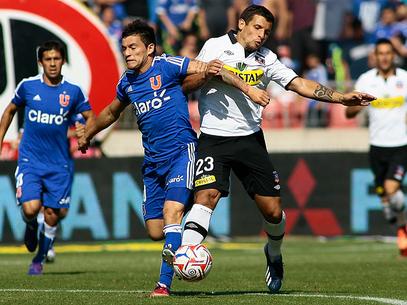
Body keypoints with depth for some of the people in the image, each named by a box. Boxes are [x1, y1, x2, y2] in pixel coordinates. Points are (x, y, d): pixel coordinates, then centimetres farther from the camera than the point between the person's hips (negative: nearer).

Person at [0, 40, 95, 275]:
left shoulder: (73, 91, 0)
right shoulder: (28, 86, 0)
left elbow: (90, 118, 10)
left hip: (59, 163, 1)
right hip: (30, 160, -1)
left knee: (53, 215, 2)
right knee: (31, 208, -19)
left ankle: (39, 260, 23)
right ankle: (31, 227, 19)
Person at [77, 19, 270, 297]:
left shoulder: (166, 66, -7)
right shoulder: (127, 82, 11)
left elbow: (211, 69, -12)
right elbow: (111, 113, 32)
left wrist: (248, 90, -21)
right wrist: (88, 135, 43)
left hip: (181, 151, -6)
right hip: (153, 160, 6)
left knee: (171, 211, -23)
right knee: (155, 231, 0)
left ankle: (165, 283, -25)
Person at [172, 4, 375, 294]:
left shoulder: (266, 58, 11)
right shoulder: (215, 46, 1)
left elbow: (299, 84, 6)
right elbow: (186, 85, 3)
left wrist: (341, 97, -2)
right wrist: (205, 75, -19)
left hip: (250, 139, 3)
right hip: (214, 138, -3)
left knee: (272, 210, 2)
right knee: (207, 195, -26)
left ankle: (274, 255, 32)